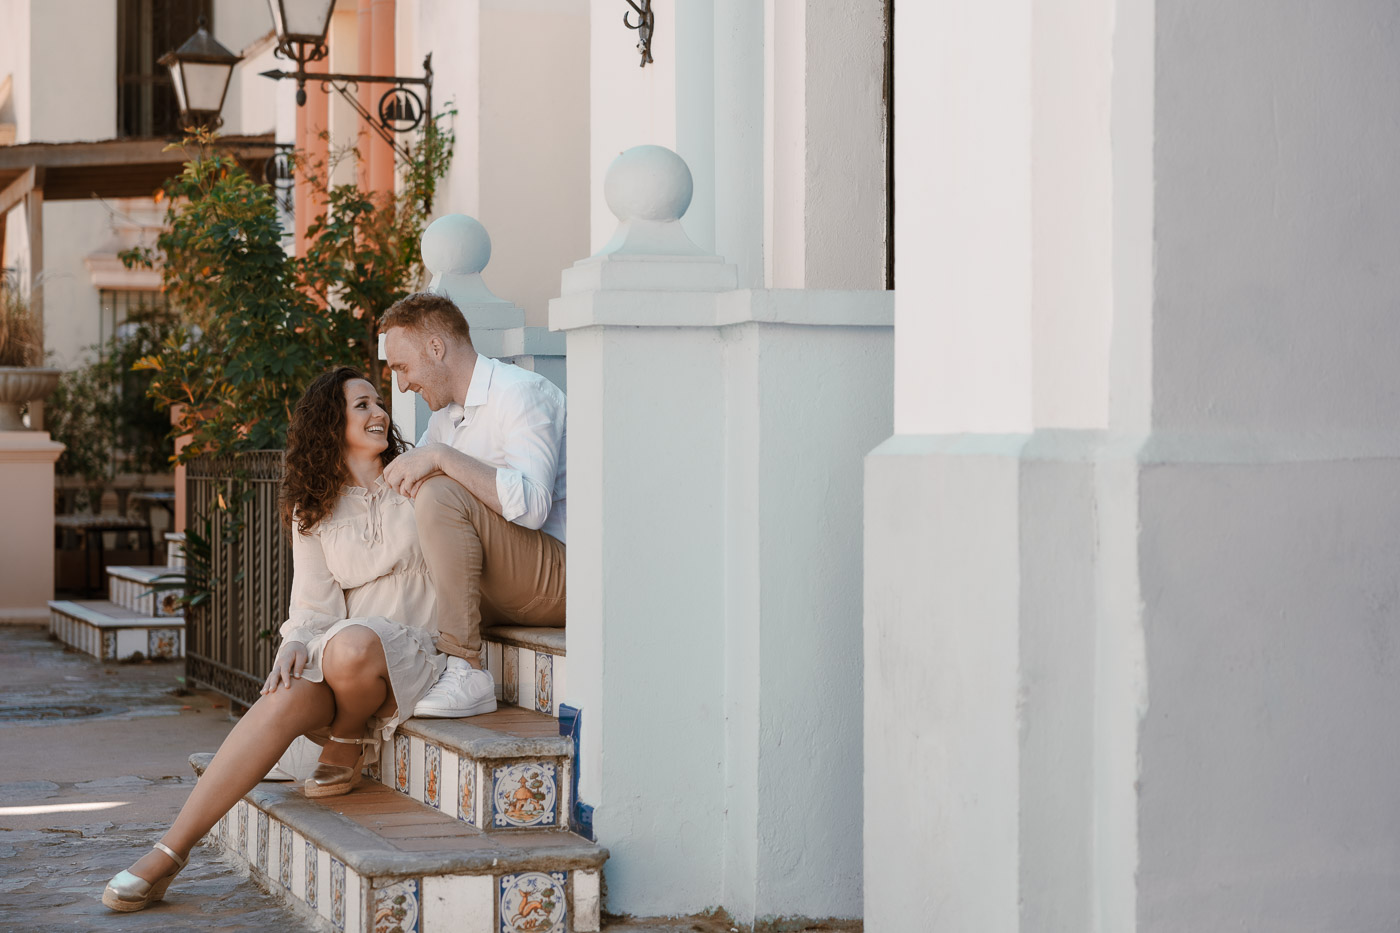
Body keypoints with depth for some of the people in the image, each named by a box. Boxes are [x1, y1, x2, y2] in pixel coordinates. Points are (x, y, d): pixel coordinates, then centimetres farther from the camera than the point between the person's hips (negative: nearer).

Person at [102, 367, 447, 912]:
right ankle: (168, 854, -34)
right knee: (284, 701, -31)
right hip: (338, 655, 2)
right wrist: (298, 643, -15)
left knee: (351, 645, -39)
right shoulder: (313, 509, 13)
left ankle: (346, 749, -6)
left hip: (412, 652, -2)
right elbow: (314, 604, 4)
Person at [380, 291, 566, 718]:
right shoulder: (447, 414, 17)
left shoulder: (521, 392, -13)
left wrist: (442, 458, -27)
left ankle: (467, 674, -28)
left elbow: (531, 504, -28)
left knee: (440, 495, -28)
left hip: (560, 581, -10)